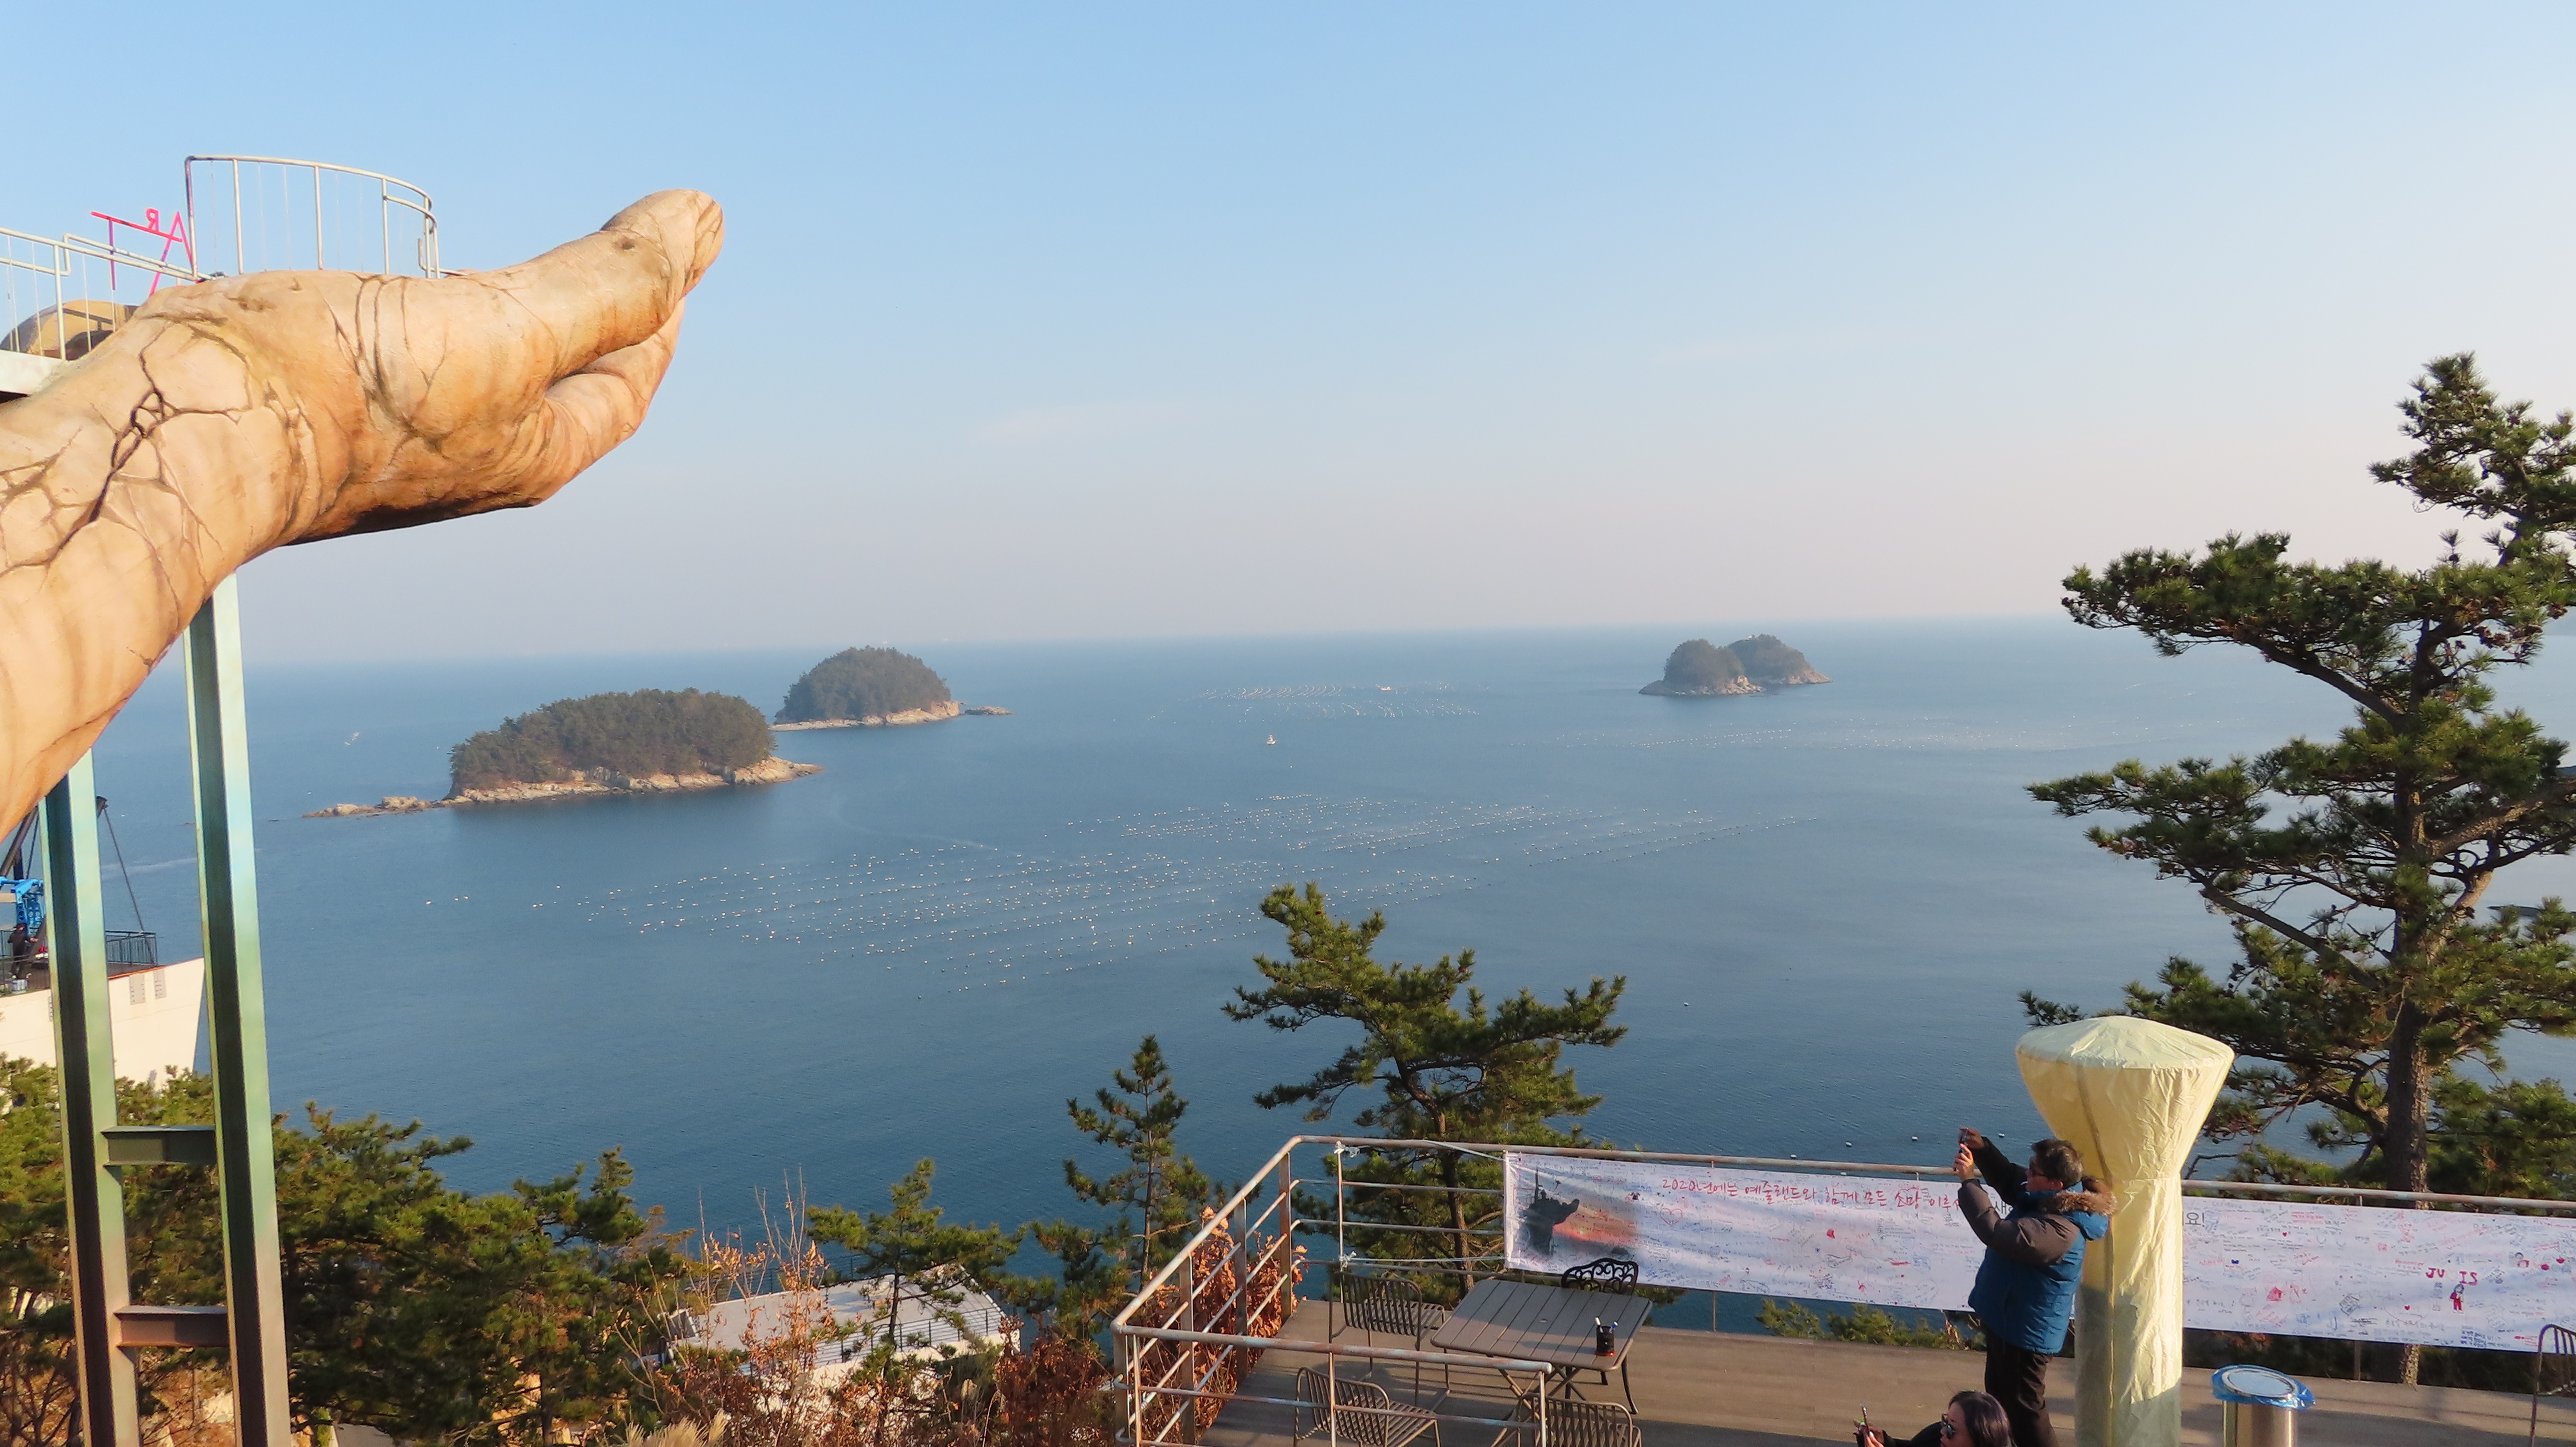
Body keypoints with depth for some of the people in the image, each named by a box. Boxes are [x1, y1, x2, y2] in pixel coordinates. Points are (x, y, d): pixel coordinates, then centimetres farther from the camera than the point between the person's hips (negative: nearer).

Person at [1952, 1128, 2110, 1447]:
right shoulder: (2048, 1199, -6)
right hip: (2006, 1319, 10)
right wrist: (1982, 1149, -5)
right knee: (2000, 1398, 27)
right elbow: (2010, 1181, 12)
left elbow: (1998, 1234, -43)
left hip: (2026, 1332, -10)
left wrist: (1968, 1181, -37)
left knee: (2025, 1409, 7)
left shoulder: (2059, 1230, -35)